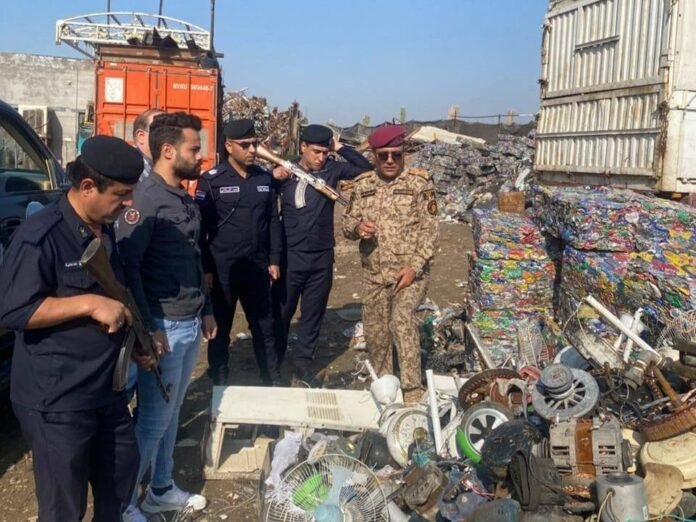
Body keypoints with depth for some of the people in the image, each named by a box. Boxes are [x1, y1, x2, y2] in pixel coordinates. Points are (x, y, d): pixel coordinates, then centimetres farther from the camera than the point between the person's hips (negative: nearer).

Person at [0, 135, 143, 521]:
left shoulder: (104, 230, 8)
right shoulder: (39, 236, -20)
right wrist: (88, 304, -27)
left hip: (107, 388, 8)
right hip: (55, 400, -8)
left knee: (121, 473, 24)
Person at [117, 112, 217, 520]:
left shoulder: (185, 199, 12)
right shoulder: (146, 198, -15)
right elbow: (126, 264, -19)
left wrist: (206, 310, 19)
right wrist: (146, 327, -20)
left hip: (191, 324, 8)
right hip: (164, 327, -8)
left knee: (172, 412, 18)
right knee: (154, 418, 1)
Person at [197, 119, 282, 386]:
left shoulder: (265, 178, 5)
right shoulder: (212, 180, -8)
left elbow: (273, 221, 10)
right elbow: (200, 227, -8)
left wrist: (274, 260, 6)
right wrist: (205, 269, -10)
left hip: (257, 267, 4)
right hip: (222, 269, -4)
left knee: (264, 327, 13)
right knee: (220, 330, 10)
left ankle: (272, 383, 26)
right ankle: (219, 385, 24)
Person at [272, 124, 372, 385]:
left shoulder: (332, 170, 0)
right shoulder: (287, 171, -4)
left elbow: (367, 169, -1)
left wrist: (341, 148, -7)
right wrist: (273, 177, -19)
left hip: (322, 257, 2)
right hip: (290, 255, -2)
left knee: (313, 314, 11)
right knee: (281, 312, 8)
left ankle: (303, 363, 25)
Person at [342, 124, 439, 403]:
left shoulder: (419, 182, -4)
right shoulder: (362, 185, 6)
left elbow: (429, 229, -7)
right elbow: (347, 222, 11)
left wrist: (414, 267, -17)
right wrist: (357, 227, -14)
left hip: (410, 272, -4)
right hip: (374, 274, 4)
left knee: (402, 321, -23)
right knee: (375, 332, 10)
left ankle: (412, 389, -13)